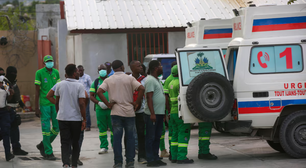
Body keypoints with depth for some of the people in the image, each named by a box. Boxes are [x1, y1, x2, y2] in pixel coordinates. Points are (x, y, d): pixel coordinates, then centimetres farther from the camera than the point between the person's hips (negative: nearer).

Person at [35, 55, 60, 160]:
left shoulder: (56, 72, 8)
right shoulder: (39, 73, -5)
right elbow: (37, 91, -4)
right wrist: (36, 108, -7)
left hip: (55, 104, 5)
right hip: (44, 104, -5)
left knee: (57, 127, 6)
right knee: (46, 128, -3)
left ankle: (43, 145, 25)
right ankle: (48, 153, 5)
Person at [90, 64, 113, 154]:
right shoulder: (95, 82, 9)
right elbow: (91, 96, 7)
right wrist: (99, 103, -10)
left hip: (111, 108, -1)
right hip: (100, 109, 1)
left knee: (113, 127, 0)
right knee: (102, 129, 4)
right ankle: (104, 146, 11)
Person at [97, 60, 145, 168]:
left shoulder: (109, 80, 3)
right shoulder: (129, 79, 0)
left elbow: (99, 92, -10)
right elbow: (141, 88, -13)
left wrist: (108, 104, -4)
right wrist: (137, 103, -6)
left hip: (116, 112, 0)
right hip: (129, 112, 0)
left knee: (117, 138, 3)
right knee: (130, 137, 8)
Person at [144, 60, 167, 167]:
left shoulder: (157, 80, 18)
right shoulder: (150, 80, -13)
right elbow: (149, 98, -19)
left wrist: (163, 113, 22)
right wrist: (152, 114, -24)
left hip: (159, 113, 9)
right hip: (152, 114, -9)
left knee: (157, 137, 12)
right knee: (151, 137, -5)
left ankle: (156, 158, 18)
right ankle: (150, 160, -3)